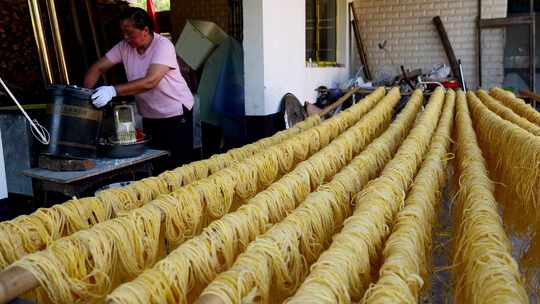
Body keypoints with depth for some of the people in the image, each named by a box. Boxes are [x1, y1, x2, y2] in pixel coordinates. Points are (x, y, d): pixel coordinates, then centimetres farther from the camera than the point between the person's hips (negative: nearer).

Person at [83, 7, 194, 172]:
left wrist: (113, 90, -39)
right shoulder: (124, 46, -1)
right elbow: (97, 68, 1)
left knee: (179, 167, -2)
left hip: (176, 116, -6)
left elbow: (150, 82, -32)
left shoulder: (163, 46, -19)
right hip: (149, 118, 6)